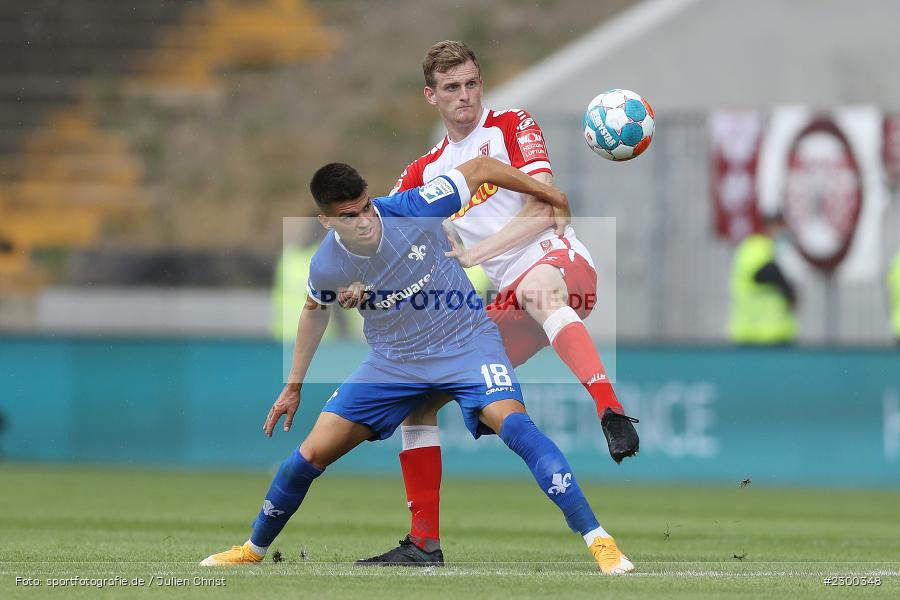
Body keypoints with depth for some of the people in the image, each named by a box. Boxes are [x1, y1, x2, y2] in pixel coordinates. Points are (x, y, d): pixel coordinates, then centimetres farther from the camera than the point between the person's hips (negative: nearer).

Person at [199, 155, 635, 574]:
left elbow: (479, 169, -9)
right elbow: (315, 312, 11)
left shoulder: (413, 211, -24)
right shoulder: (325, 266, -14)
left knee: (512, 422, -30)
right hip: (394, 361, 3)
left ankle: (598, 541, -29)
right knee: (311, 455, -2)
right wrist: (294, 386, 17)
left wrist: (546, 193, 0)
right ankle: (253, 550, 25)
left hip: (466, 344, -3)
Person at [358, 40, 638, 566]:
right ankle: (423, 542, 9)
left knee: (537, 289, -44)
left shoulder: (512, 127, 4)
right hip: (504, 301, 7)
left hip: (560, 264, -7)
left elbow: (544, 210, -8)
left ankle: (613, 416, -61)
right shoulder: (424, 173, 20)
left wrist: (475, 254, -18)